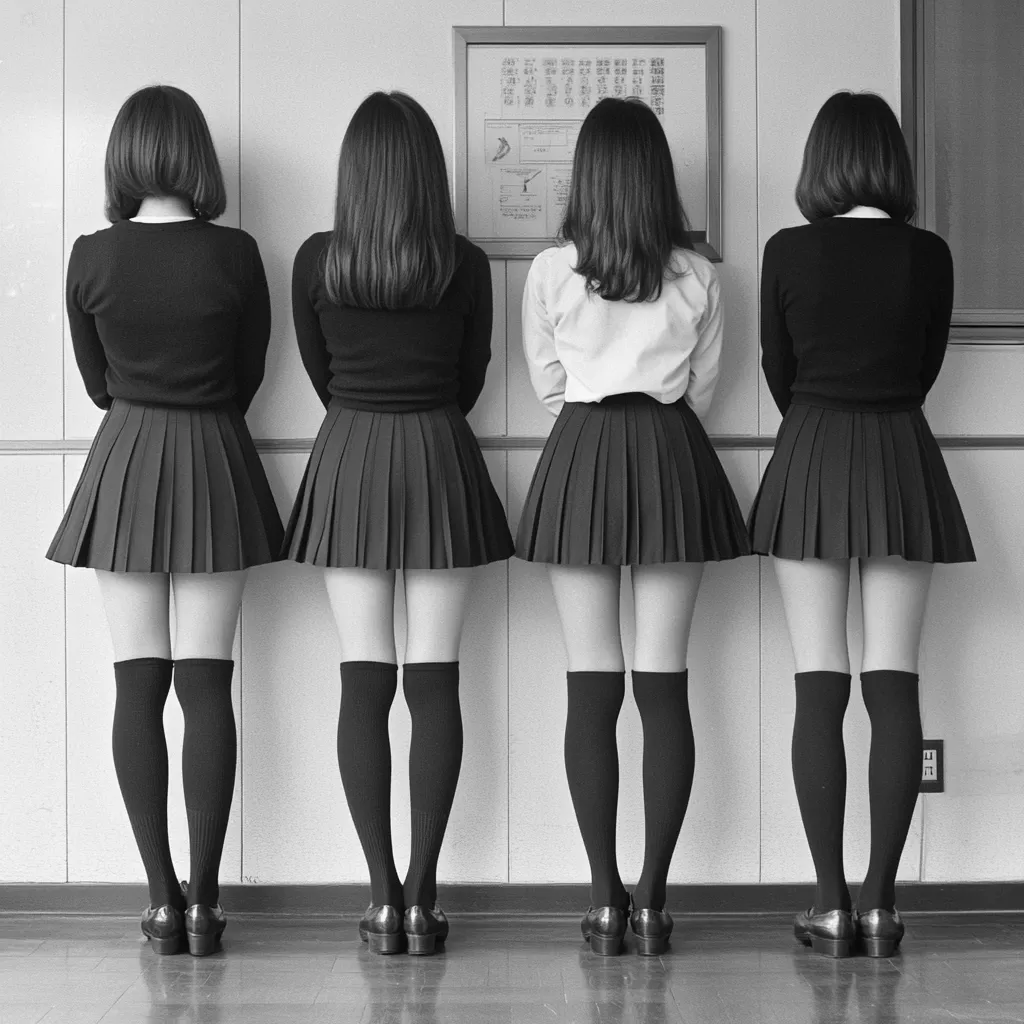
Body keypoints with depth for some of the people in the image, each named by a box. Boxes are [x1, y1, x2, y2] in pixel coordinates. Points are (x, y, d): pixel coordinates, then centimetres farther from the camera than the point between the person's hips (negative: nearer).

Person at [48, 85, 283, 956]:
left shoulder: (91, 257, -4)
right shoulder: (235, 255, -7)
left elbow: (96, 380, 6)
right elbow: (249, 374, 4)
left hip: (124, 468, 1)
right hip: (215, 464, 0)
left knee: (138, 685, 4)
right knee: (207, 683, 2)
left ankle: (161, 898, 3)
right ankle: (204, 898, 1)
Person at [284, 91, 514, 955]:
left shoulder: (316, 260, -3)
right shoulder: (466, 266, -4)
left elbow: (319, 372, 9)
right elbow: (471, 378, 6)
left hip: (347, 459, 1)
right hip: (440, 457, 0)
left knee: (364, 682, 3)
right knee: (435, 682, 2)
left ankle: (384, 896, 2)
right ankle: (423, 895, 2)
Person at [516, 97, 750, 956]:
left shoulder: (551, 272, -3)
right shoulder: (698, 278, 0)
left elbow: (547, 385, 9)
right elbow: (703, 389, 10)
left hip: (580, 459, -1)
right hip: (673, 459, 1)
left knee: (591, 685, 2)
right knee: (665, 684, 3)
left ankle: (605, 897, 2)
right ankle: (653, 898, 2)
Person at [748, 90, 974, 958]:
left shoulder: (787, 251, -4)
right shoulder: (929, 255, -2)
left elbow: (777, 372, 5)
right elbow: (927, 365, 8)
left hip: (811, 459, 0)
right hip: (901, 457, 1)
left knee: (818, 687, 1)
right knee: (895, 686, 2)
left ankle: (831, 902, 0)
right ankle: (882, 901, 1)